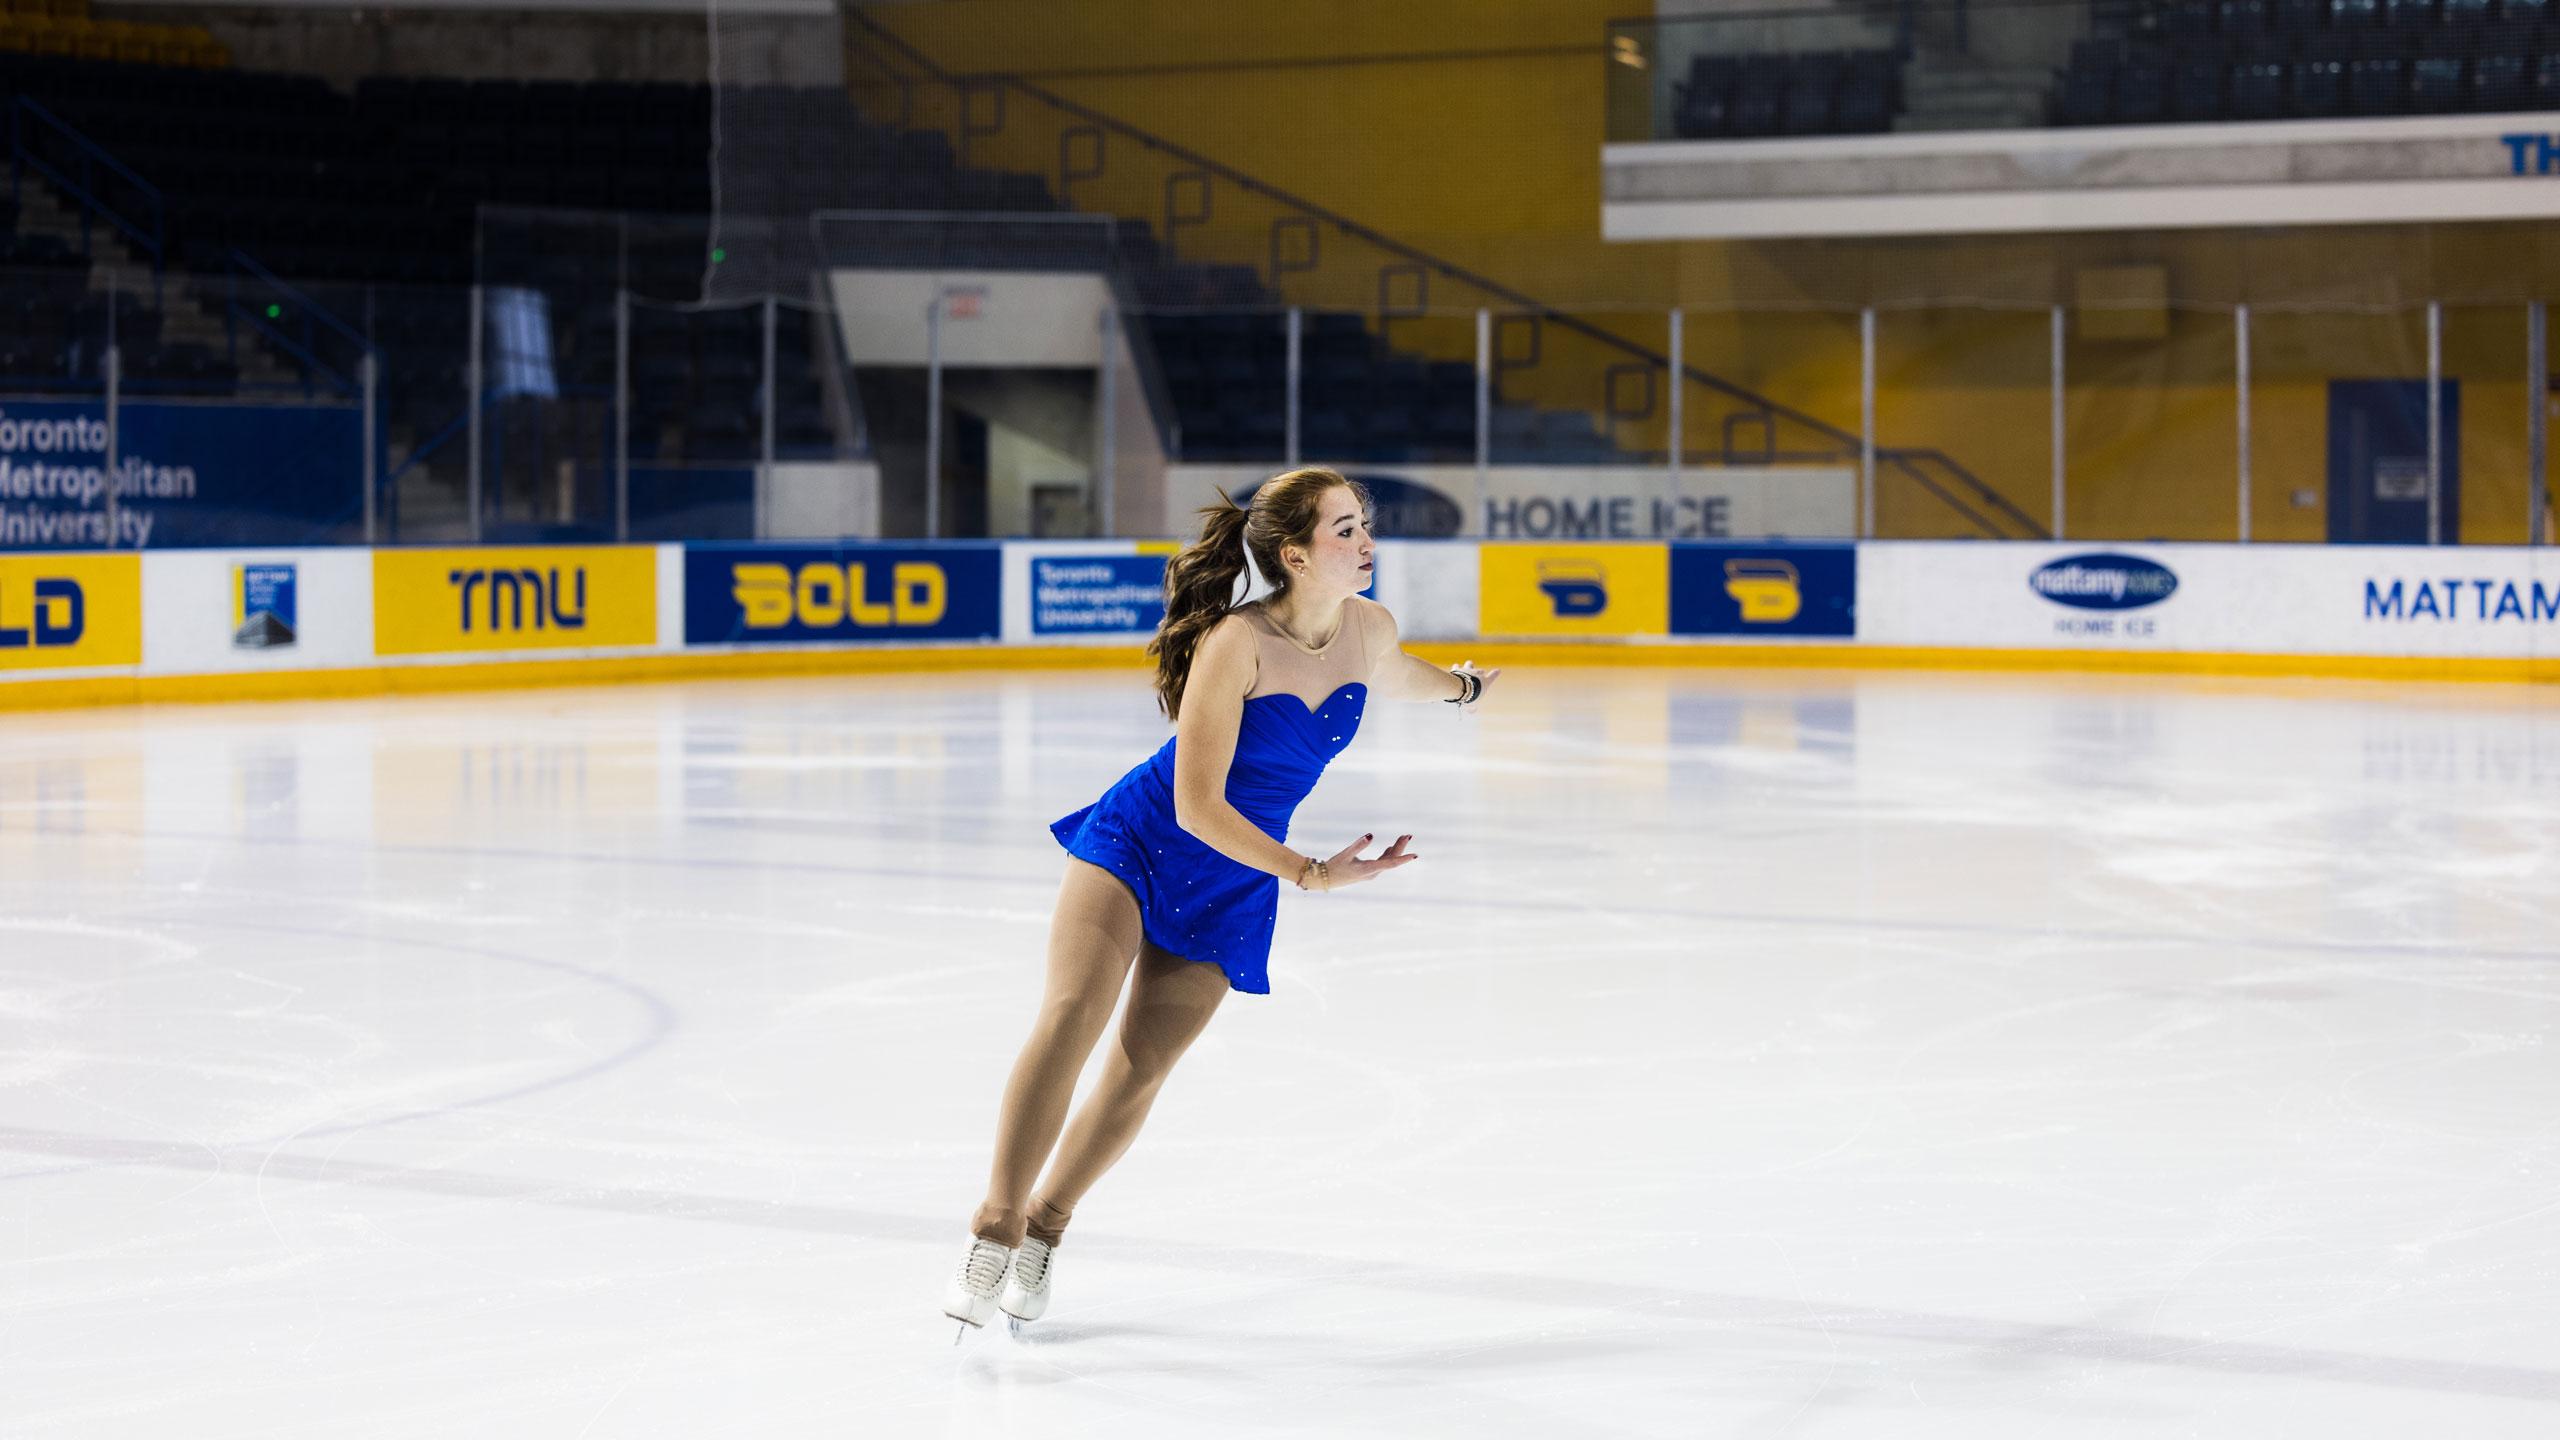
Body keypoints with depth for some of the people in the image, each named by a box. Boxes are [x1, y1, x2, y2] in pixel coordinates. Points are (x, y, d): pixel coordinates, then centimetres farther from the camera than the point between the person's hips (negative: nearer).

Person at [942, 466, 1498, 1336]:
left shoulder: (1370, 630, -6)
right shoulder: (1235, 643, -24)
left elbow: (1392, 677, 23)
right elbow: (1197, 806, -24)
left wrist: (1461, 687, 43)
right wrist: (1312, 874, -28)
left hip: (1229, 886, 5)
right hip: (1135, 839, -5)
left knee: (1143, 1066, -2)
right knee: (1073, 1013, -24)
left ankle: (1043, 1227, 17)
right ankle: (994, 1228, -24)